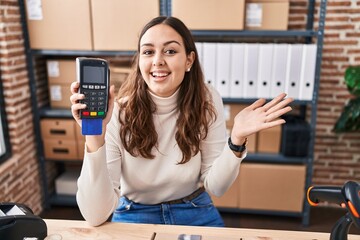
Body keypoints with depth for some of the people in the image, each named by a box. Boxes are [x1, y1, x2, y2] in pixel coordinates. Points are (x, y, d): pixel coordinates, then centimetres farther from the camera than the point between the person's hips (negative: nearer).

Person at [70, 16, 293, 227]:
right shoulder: (118, 113, -19)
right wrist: (95, 137, -35)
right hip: (135, 215, -2)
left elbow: (215, 185, -7)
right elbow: (96, 215, -23)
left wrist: (236, 139, -23)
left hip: (196, 212, 2)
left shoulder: (207, 100, -12)